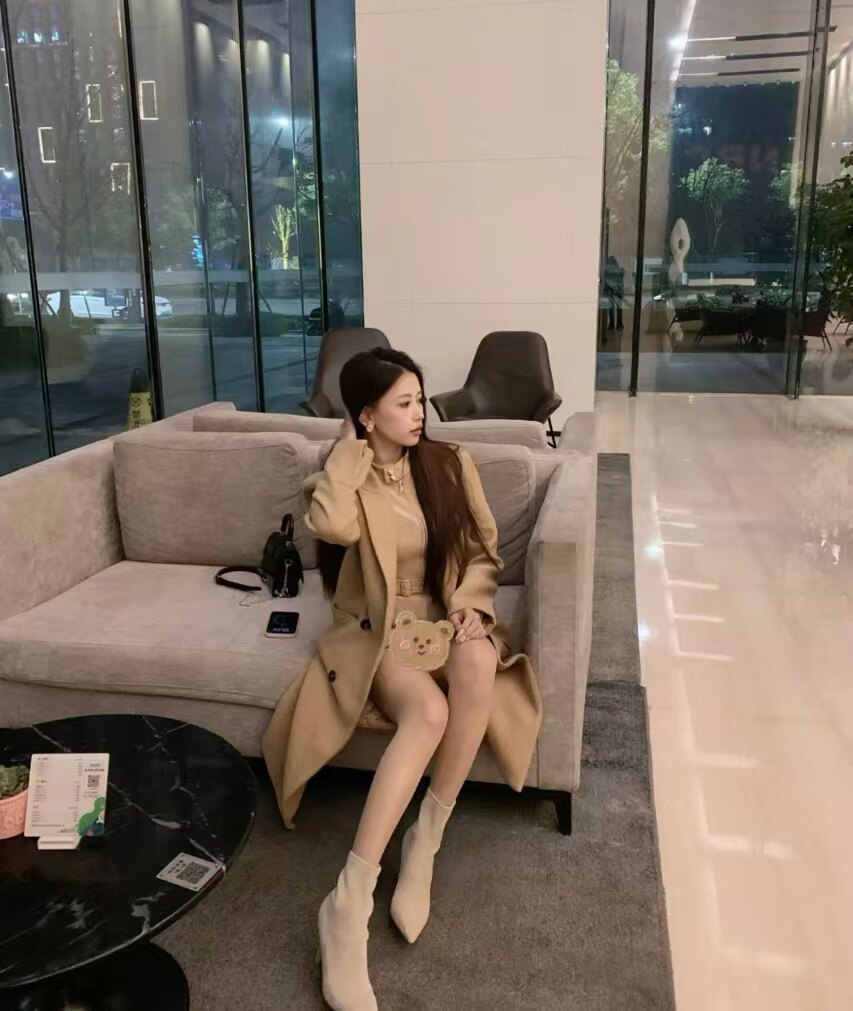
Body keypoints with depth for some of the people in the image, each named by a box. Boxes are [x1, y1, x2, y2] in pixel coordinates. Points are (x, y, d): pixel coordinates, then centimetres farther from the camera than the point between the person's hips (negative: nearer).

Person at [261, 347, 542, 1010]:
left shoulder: (450, 463, 4)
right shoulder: (346, 476, -2)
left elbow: (485, 552, 8)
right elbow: (333, 528, -26)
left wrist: (468, 605, -12)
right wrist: (350, 453, -12)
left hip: (447, 618, 3)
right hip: (378, 631, -2)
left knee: (479, 661, -36)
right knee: (428, 710, -35)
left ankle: (425, 842, -21)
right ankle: (349, 903, -33)